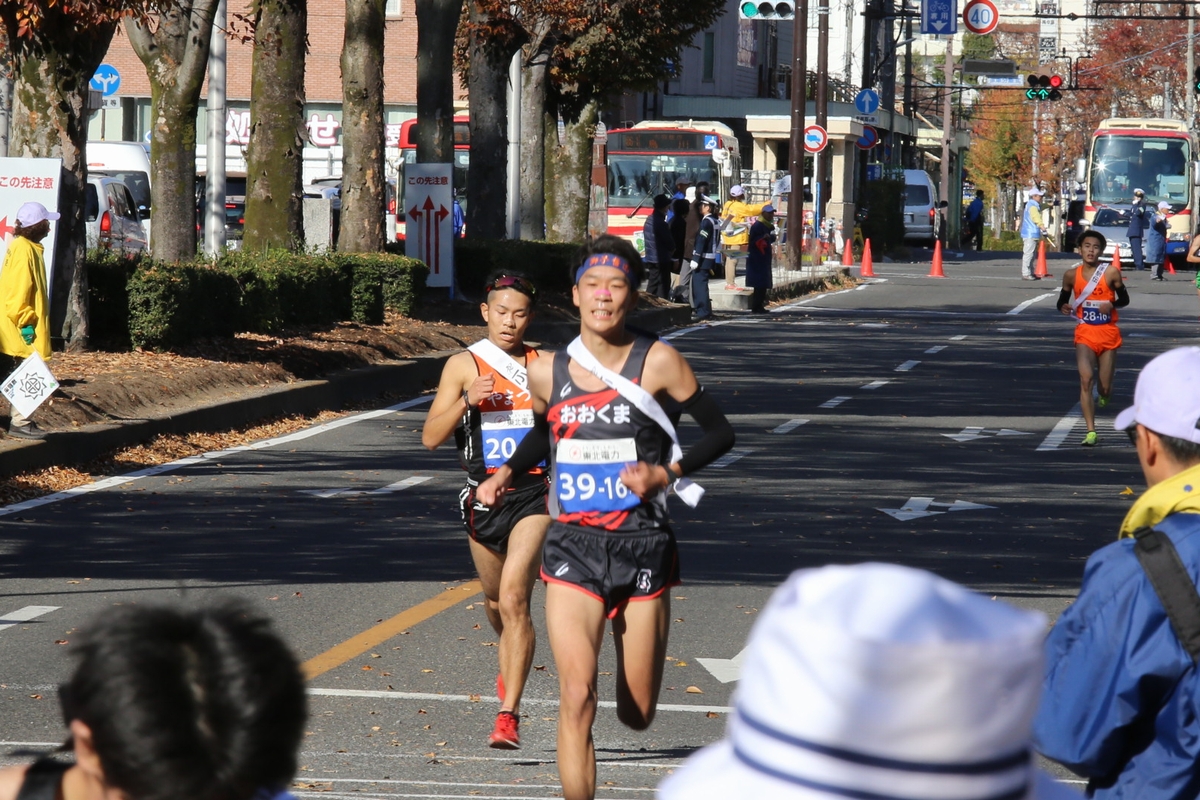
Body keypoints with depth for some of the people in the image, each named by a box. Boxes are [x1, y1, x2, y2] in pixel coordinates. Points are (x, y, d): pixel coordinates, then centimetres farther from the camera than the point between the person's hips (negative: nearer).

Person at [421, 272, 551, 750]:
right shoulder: (464, 366, 0)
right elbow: (430, 437, -5)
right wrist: (467, 401, -20)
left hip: (535, 494, -2)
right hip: (484, 495, 2)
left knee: (513, 596, -18)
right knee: (495, 601, 19)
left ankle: (509, 715, -19)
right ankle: (511, 667, 53)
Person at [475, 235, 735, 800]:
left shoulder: (658, 362, -5)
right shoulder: (547, 373, 4)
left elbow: (719, 431, 1)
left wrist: (667, 473, -13)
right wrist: (507, 473, 10)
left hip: (643, 546, -1)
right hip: (572, 546, 1)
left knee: (636, 715, 9)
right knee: (577, 696, -18)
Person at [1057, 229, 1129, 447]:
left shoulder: (1111, 273, -5)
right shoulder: (1072, 275, 1)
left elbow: (1125, 299, 5)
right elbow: (1062, 300, 13)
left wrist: (1111, 305, -16)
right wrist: (1064, 307, -10)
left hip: (1109, 333, 0)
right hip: (1085, 333, 0)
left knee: (1105, 387, 4)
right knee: (1086, 379, -18)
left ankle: (1104, 394, 45)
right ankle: (1091, 432, -17)